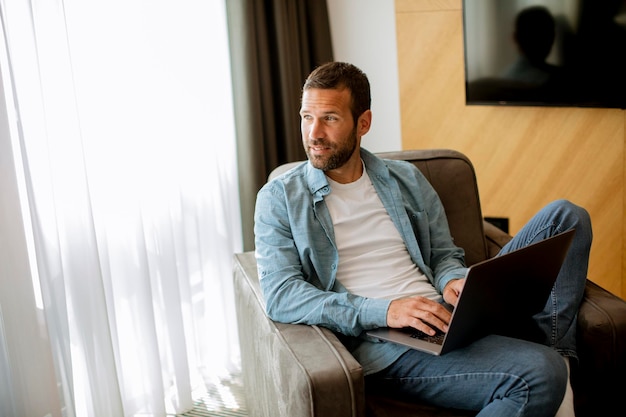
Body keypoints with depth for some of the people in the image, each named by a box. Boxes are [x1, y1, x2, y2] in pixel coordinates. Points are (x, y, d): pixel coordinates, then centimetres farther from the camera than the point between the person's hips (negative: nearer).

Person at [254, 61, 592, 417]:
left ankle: (556, 353, -7)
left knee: (565, 215, -5)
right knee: (539, 374, -32)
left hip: (440, 317, 6)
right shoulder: (280, 198, 3)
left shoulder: (407, 179, 16)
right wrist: (384, 311, -19)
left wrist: (456, 281, -7)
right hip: (379, 342, -5)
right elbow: (280, 295, -8)